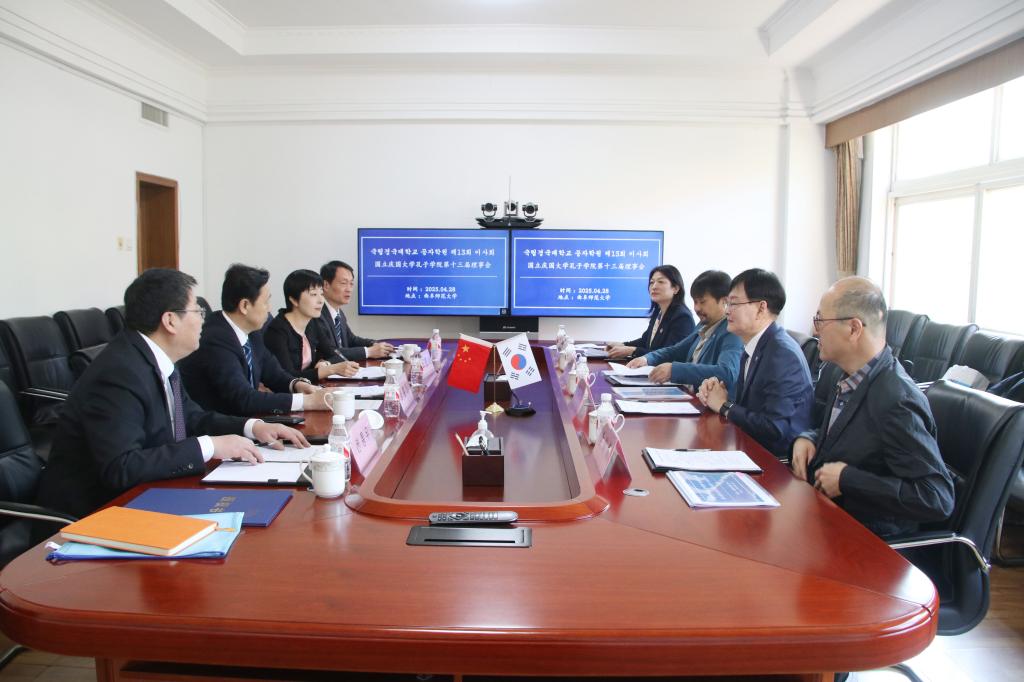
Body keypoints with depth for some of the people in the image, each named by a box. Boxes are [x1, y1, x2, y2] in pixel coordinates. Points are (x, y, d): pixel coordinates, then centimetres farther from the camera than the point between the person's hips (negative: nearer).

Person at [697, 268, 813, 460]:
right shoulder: (753, 346, 5)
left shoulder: (783, 354, -20)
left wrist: (724, 405, -12)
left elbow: (774, 428, -24)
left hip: (779, 462, -7)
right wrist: (718, 391, -8)